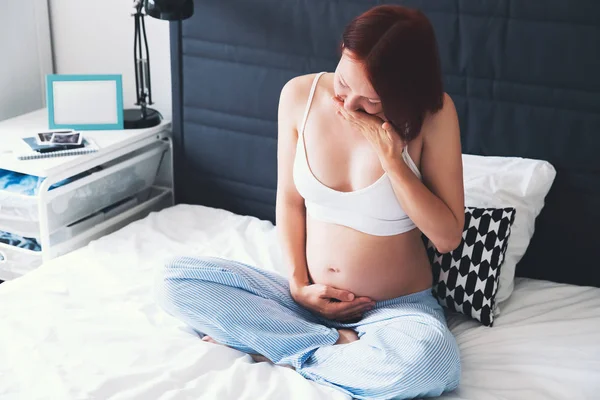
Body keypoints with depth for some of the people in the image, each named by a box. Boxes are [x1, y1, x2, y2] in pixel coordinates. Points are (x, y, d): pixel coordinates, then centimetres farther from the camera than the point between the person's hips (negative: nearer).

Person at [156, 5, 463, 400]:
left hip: (398, 308, -2)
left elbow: (448, 237, -14)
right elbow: (290, 199, 3)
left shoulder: (433, 113, -14)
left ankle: (278, 346, -11)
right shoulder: (300, 95, -7)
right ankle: (340, 344, -14)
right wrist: (298, 284, -8)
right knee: (178, 278, -14)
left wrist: (390, 157, -24)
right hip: (310, 296, 3)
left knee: (430, 359, -38)